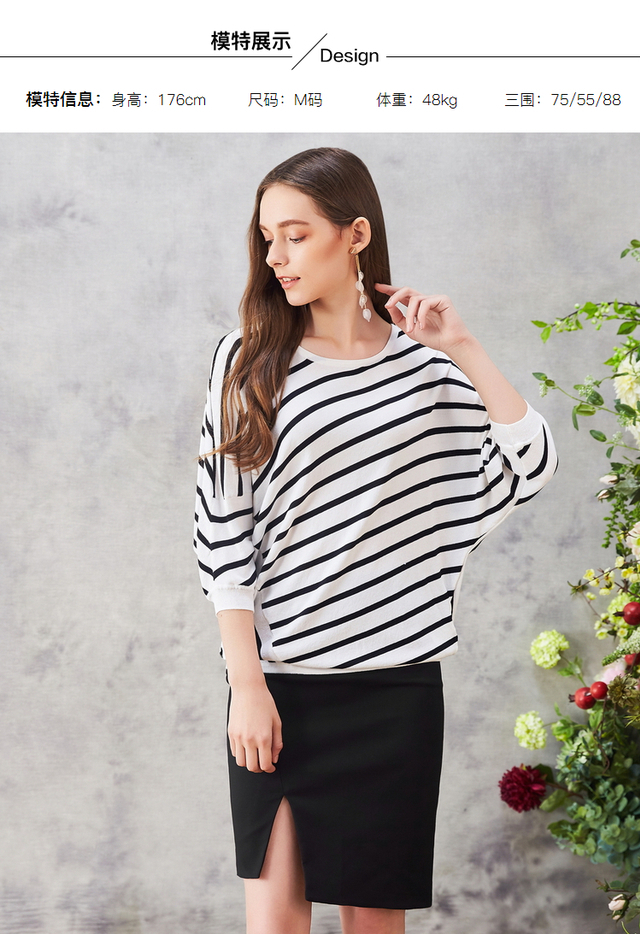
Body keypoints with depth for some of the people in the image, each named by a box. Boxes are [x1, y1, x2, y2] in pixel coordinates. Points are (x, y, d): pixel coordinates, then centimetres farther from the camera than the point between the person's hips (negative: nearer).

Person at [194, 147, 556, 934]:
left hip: (395, 678, 1)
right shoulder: (249, 360, 1)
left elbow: (529, 468, -5)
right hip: (278, 682, -1)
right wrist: (246, 681, -7)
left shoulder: (426, 363, 4)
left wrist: (462, 350, -7)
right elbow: (223, 527, -2)